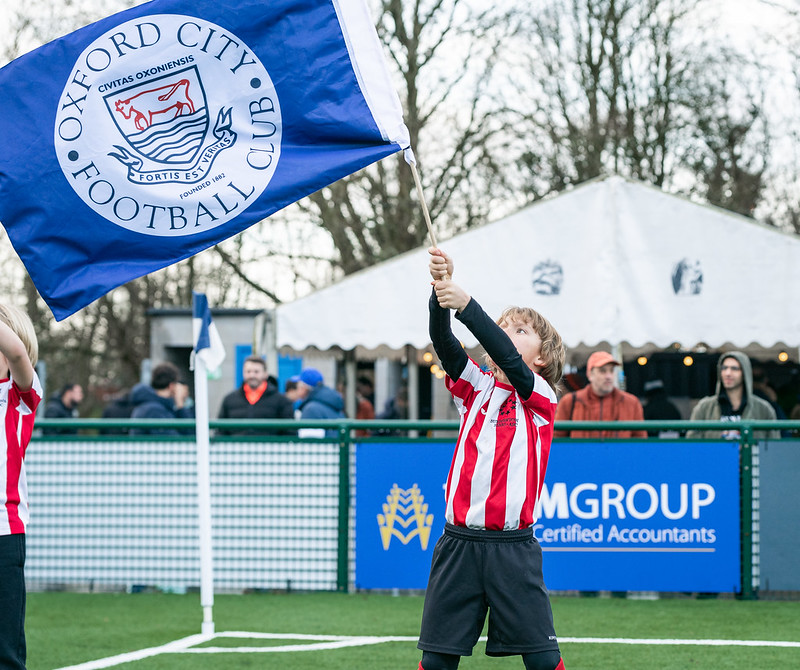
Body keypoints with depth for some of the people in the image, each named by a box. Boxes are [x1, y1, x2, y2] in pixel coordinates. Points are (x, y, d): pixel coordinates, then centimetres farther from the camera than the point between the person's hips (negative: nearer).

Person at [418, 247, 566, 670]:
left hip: (513, 547, -3)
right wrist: (440, 288, -22)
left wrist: (465, 304, -29)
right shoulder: (475, 388, 11)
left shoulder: (540, 398, 0)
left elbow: (508, 359, -18)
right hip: (459, 542, 3)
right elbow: (444, 344, -4)